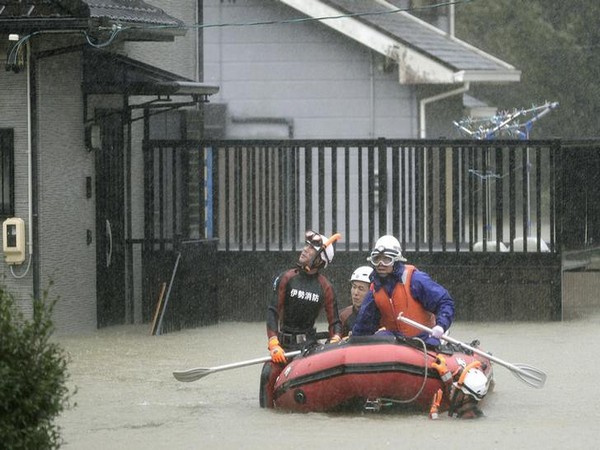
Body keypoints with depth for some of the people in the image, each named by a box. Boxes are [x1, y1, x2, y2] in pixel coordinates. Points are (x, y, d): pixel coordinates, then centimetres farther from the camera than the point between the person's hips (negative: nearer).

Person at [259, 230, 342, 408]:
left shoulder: (325, 287, 3)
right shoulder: (287, 278, 1)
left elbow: (335, 322, 5)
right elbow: (273, 312, -4)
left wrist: (335, 341, -18)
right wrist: (274, 344, -16)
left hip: (308, 343, 0)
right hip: (283, 342, 0)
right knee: (269, 375, -23)